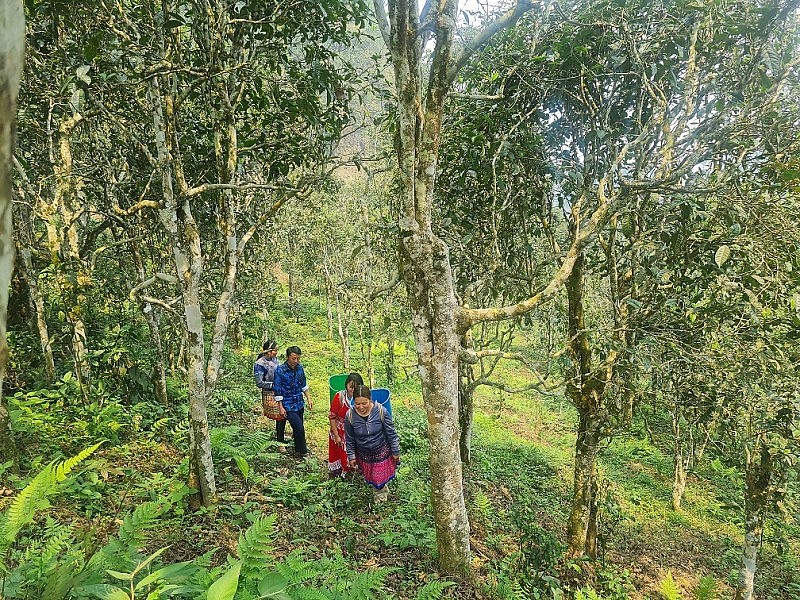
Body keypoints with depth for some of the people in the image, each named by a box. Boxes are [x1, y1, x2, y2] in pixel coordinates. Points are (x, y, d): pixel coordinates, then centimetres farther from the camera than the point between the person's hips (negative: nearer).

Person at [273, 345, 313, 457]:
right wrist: (281, 407, -12)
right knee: (299, 427, -11)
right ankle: (303, 452, 5)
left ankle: (298, 450, 31)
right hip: (288, 405, -5)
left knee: (297, 428, 15)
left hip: (300, 404, 5)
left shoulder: (300, 368, 0)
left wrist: (309, 399, 11)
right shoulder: (280, 370, -16)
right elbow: (277, 391, -12)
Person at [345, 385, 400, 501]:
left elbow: (391, 434, -13)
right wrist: (351, 457, 2)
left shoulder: (381, 411, -26)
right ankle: (380, 489, 54)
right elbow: (350, 439, -5)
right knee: (369, 476, 21)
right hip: (363, 454, 2)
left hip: (381, 451, -2)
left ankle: (380, 490, 47)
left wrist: (395, 452, -6)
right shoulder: (350, 416, -21)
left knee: (381, 476, 12)